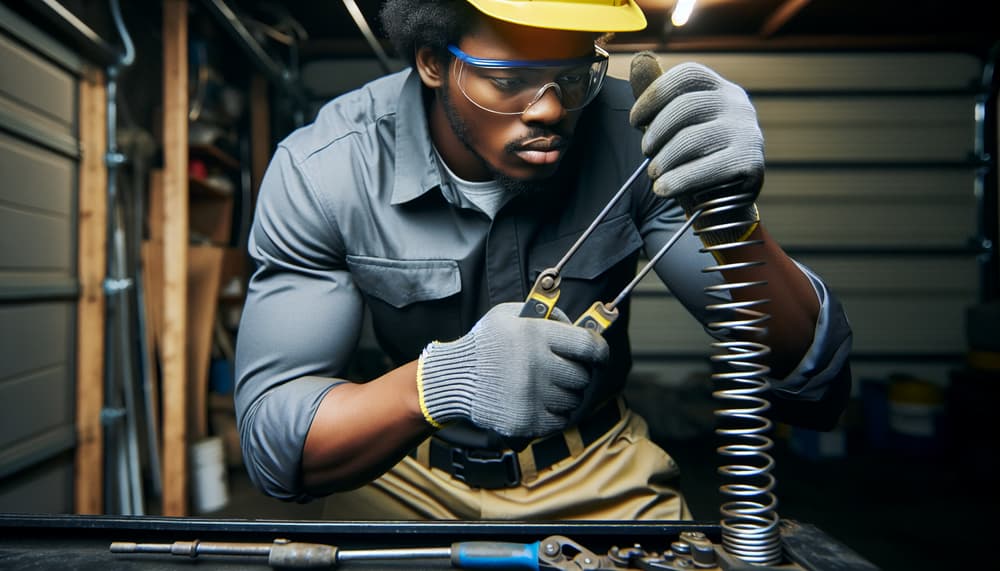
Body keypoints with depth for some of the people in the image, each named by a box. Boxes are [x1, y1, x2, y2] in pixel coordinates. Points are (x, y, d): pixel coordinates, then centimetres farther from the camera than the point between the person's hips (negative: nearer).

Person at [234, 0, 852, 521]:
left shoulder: (629, 139, -19)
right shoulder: (320, 171, -19)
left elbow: (815, 388, -19)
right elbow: (269, 437, -22)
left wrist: (733, 221, -38)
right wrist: (438, 382, -41)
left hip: (600, 470, 0)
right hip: (404, 474, 1)